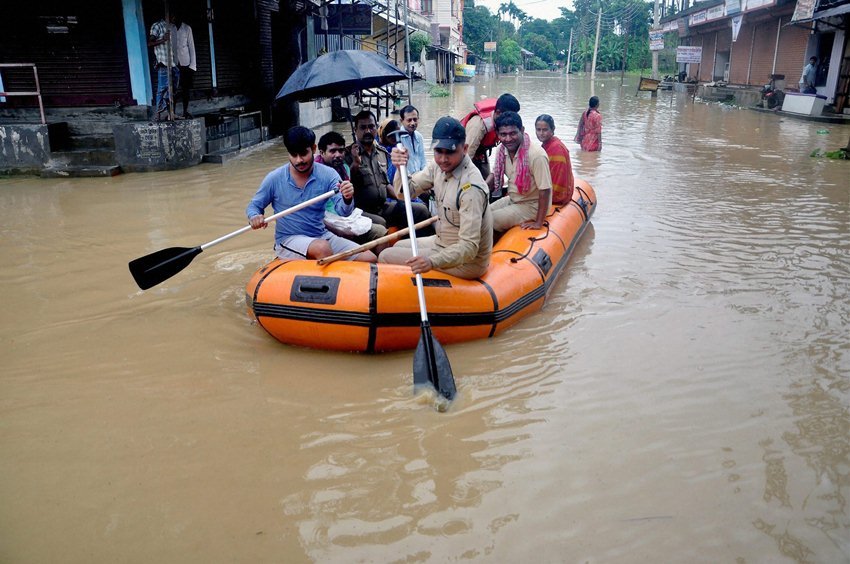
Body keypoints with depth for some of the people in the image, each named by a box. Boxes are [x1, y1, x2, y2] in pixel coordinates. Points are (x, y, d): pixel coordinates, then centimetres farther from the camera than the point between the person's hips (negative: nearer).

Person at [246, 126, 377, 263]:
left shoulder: (328, 175, -6)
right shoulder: (275, 178, -8)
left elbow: (343, 211, -16)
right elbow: (254, 206, 4)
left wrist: (347, 199, -39)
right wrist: (254, 217, -20)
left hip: (322, 236, 3)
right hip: (289, 240, -2)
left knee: (370, 259, -12)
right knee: (322, 248, -35)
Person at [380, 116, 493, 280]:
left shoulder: (471, 187, -31)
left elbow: (469, 247, -34)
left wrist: (433, 261, -50)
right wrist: (401, 168, -26)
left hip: (467, 262, -8)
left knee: (385, 257, -4)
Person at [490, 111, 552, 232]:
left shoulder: (536, 155, -29)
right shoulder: (502, 151, -6)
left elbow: (545, 191, -26)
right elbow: (495, 175, 11)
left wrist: (539, 223, -24)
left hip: (530, 206, -7)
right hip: (511, 200, 7)